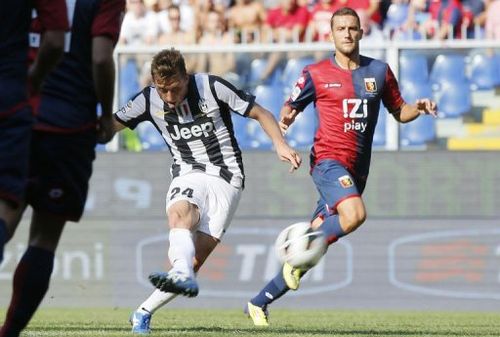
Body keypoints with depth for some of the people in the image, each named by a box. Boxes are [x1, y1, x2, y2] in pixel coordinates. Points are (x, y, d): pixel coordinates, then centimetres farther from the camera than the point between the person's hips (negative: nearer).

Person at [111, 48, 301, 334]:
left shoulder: (212, 87, -9)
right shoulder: (149, 101, -1)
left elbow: (260, 114, -1)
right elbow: (112, 125, 13)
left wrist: (281, 144, -15)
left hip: (226, 179, -2)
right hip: (188, 176, 2)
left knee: (196, 258, -16)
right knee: (181, 215, -35)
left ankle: (144, 312, -5)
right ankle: (184, 277, -62)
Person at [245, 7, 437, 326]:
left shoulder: (379, 71, 11)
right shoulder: (316, 73, 2)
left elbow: (399, 111, 18)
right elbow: (291, 107, 10)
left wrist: (419, 108, -3)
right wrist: (286, 118, -13)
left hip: (357, 169, 5)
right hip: (328, 159, -5)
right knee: (354, 214, -32)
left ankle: (260, 302, 13)